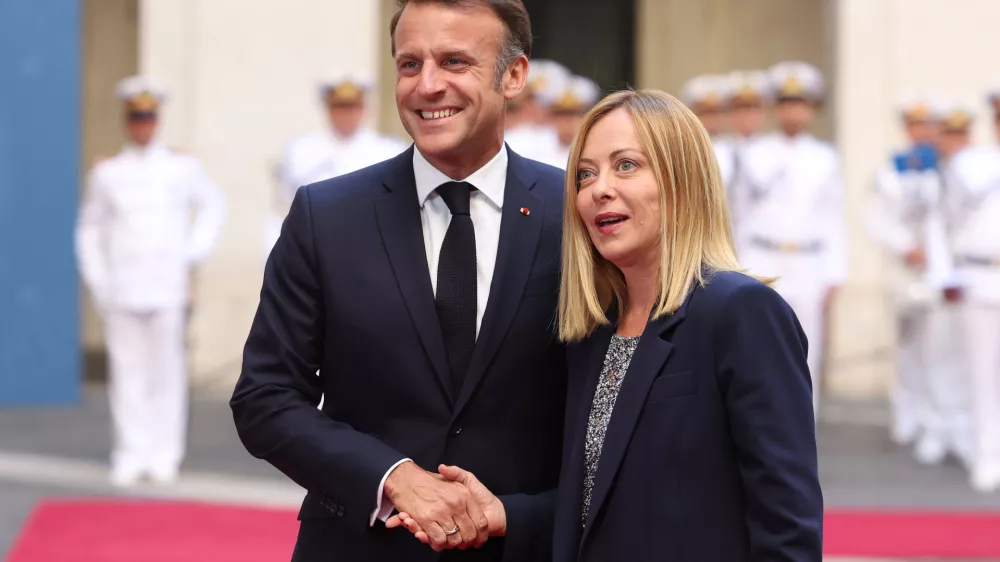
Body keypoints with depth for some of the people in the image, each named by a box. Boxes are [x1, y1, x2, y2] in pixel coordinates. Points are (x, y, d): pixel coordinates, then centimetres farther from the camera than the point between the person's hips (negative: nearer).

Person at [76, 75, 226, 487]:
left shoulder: (182, 167, 5)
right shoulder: (106, 172, 6)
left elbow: (213, 206, 16)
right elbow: (89, 229, 10)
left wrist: (193, 253, 6)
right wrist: (97, 282, 3)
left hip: (168, 287, 0)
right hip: (120, 291, 0)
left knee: (167, 371, 0)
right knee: (126, 371, -1)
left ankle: (165, 454, 5)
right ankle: (131, 453, 4)